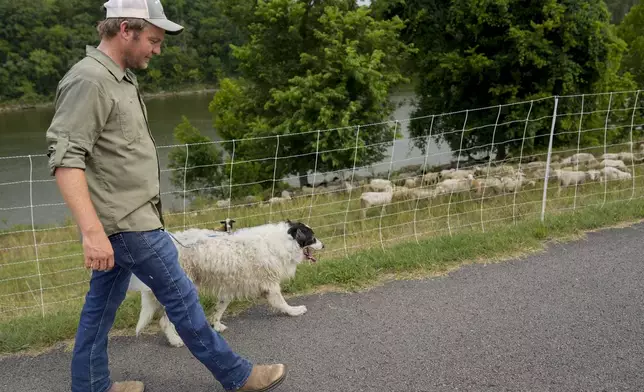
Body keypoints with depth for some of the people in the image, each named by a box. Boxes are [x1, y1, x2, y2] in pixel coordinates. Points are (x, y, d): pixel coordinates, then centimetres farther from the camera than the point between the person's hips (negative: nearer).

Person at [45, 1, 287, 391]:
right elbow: (65, 158, -25)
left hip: (125, 218, 9)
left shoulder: (119, 76, 11)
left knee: (103, 302, 17)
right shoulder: (89, 80, -19)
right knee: (182, 298, 2)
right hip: (127, 223, -9)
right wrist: (93, 231, -30)